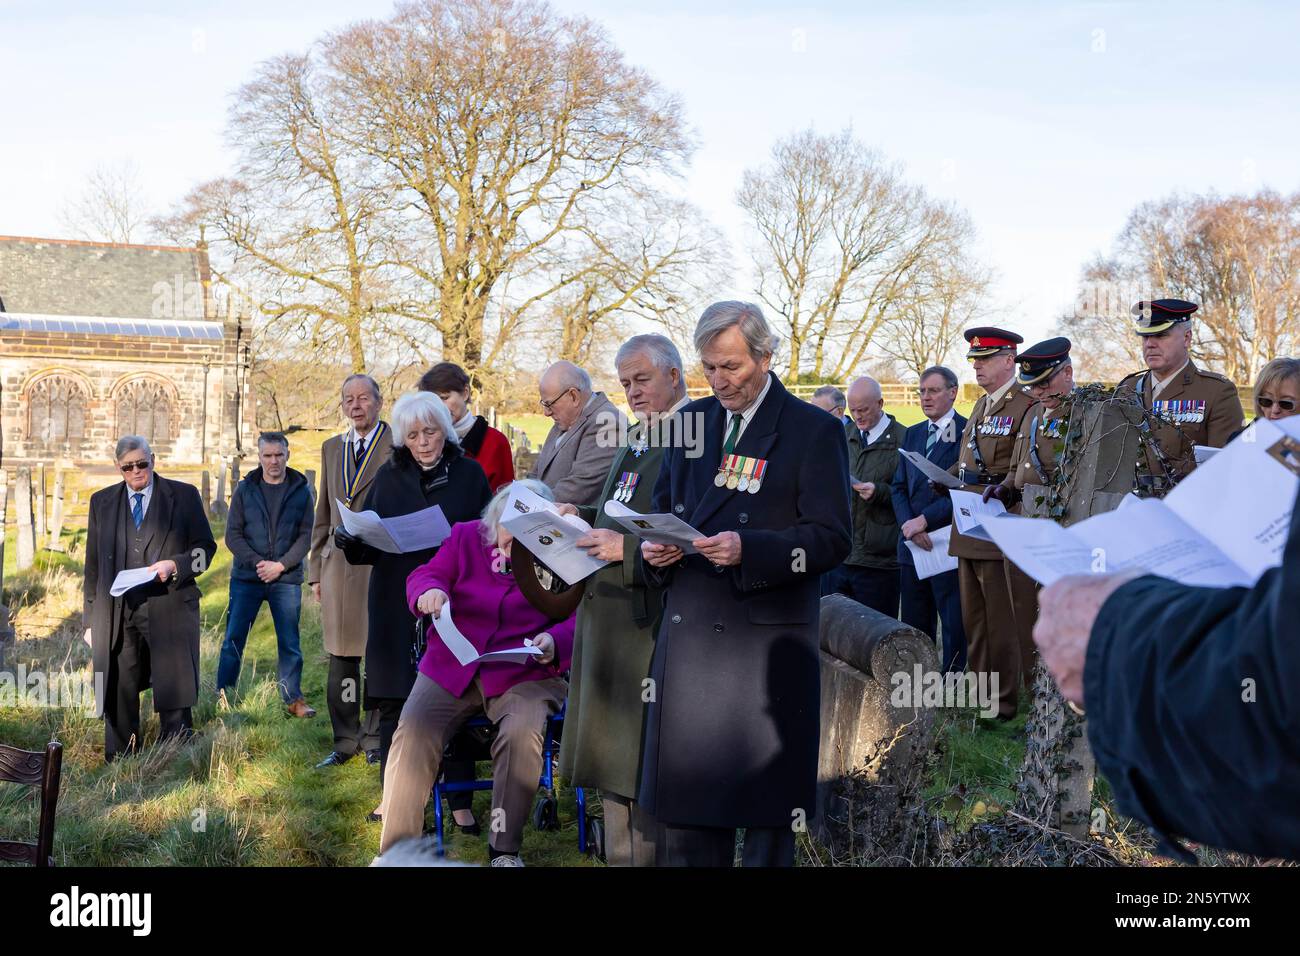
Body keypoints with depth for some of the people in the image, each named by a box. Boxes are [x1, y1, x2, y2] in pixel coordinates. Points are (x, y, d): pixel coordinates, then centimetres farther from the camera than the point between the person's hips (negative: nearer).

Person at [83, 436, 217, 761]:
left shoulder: (184, 496, 6)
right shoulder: (102, 502, 14)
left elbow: (205, 548, 6)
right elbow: (93, 565, 14)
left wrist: (175, 565, -13)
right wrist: (90, 619, 9)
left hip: (169, 612, -2)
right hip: (116, 615, 2)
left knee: (173, 699, -1)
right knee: (118, 696, 5)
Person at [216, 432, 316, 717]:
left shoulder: (301, 491, 3)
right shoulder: (245, 489, 4)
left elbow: (306, 536, 1)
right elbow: (232, 535, 1)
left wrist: (280, 565, -11)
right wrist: (257, 563, -13)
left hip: (286, 580, 0)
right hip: (246, 578, 0)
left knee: (289, 643, 4)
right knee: (233, 639, 2)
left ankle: (293, 699, 13)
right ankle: (222, 696, 11)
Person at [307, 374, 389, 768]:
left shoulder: (398, 447, -1)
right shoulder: (331, 448, 17)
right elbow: (323, 513, 19)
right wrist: (315, 569, 15)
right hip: (338, 565, 5)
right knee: (341, 659, 6)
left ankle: (376, 739, 12)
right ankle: (345, 740, 16)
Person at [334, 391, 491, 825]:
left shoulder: (469, 475, 3)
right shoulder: (389, 477, 8)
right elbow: (367, 543, 8)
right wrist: (349, 540, -14)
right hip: (396, 607, 2)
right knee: (394, 704, 4)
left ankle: (460, 801, 11)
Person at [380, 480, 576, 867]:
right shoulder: (466, 536, 4)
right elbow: (424, 576, 7)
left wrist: (556, 641, -28)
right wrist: (429, 591, -19)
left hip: (524, 675, -2)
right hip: (451, 668, 2)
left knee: (522, 734, -31)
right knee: (413, 733, -22)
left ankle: (505, 850, -14)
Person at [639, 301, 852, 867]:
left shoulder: (814, 431, -4)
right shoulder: (692, 420, 12)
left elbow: (832, 538, -9)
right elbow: (663, 507, 21)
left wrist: (749, 549, -22)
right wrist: (656, 547, -2)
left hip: (767, 639, -5)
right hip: (689, 631, 5)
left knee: (766, 799, 3)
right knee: (684, 792, 10)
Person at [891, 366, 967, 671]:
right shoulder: (912, 434, 16)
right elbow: (899, 486, 12)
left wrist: (924, 520, -15)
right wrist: (907, 524, -5)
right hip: (912, 543, 7)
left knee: (955, 626, -1)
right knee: (914, 627, 11)